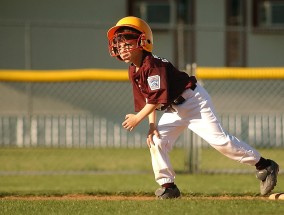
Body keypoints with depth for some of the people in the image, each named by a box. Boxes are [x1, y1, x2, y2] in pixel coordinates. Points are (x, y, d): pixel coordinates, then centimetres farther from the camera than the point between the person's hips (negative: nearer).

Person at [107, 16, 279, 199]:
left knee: (219, 139, -14)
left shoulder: (153, 65, -23)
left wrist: (138, 118, -20)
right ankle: (168, 186, 3)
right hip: (173, 110, 9)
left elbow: (157, 97, -27)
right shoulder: (133, 72, 6)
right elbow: (147, 100, 9)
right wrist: (152, 125, -5)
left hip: (194, 100, -9)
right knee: (156, 141, -5)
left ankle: (264, 166, -8)